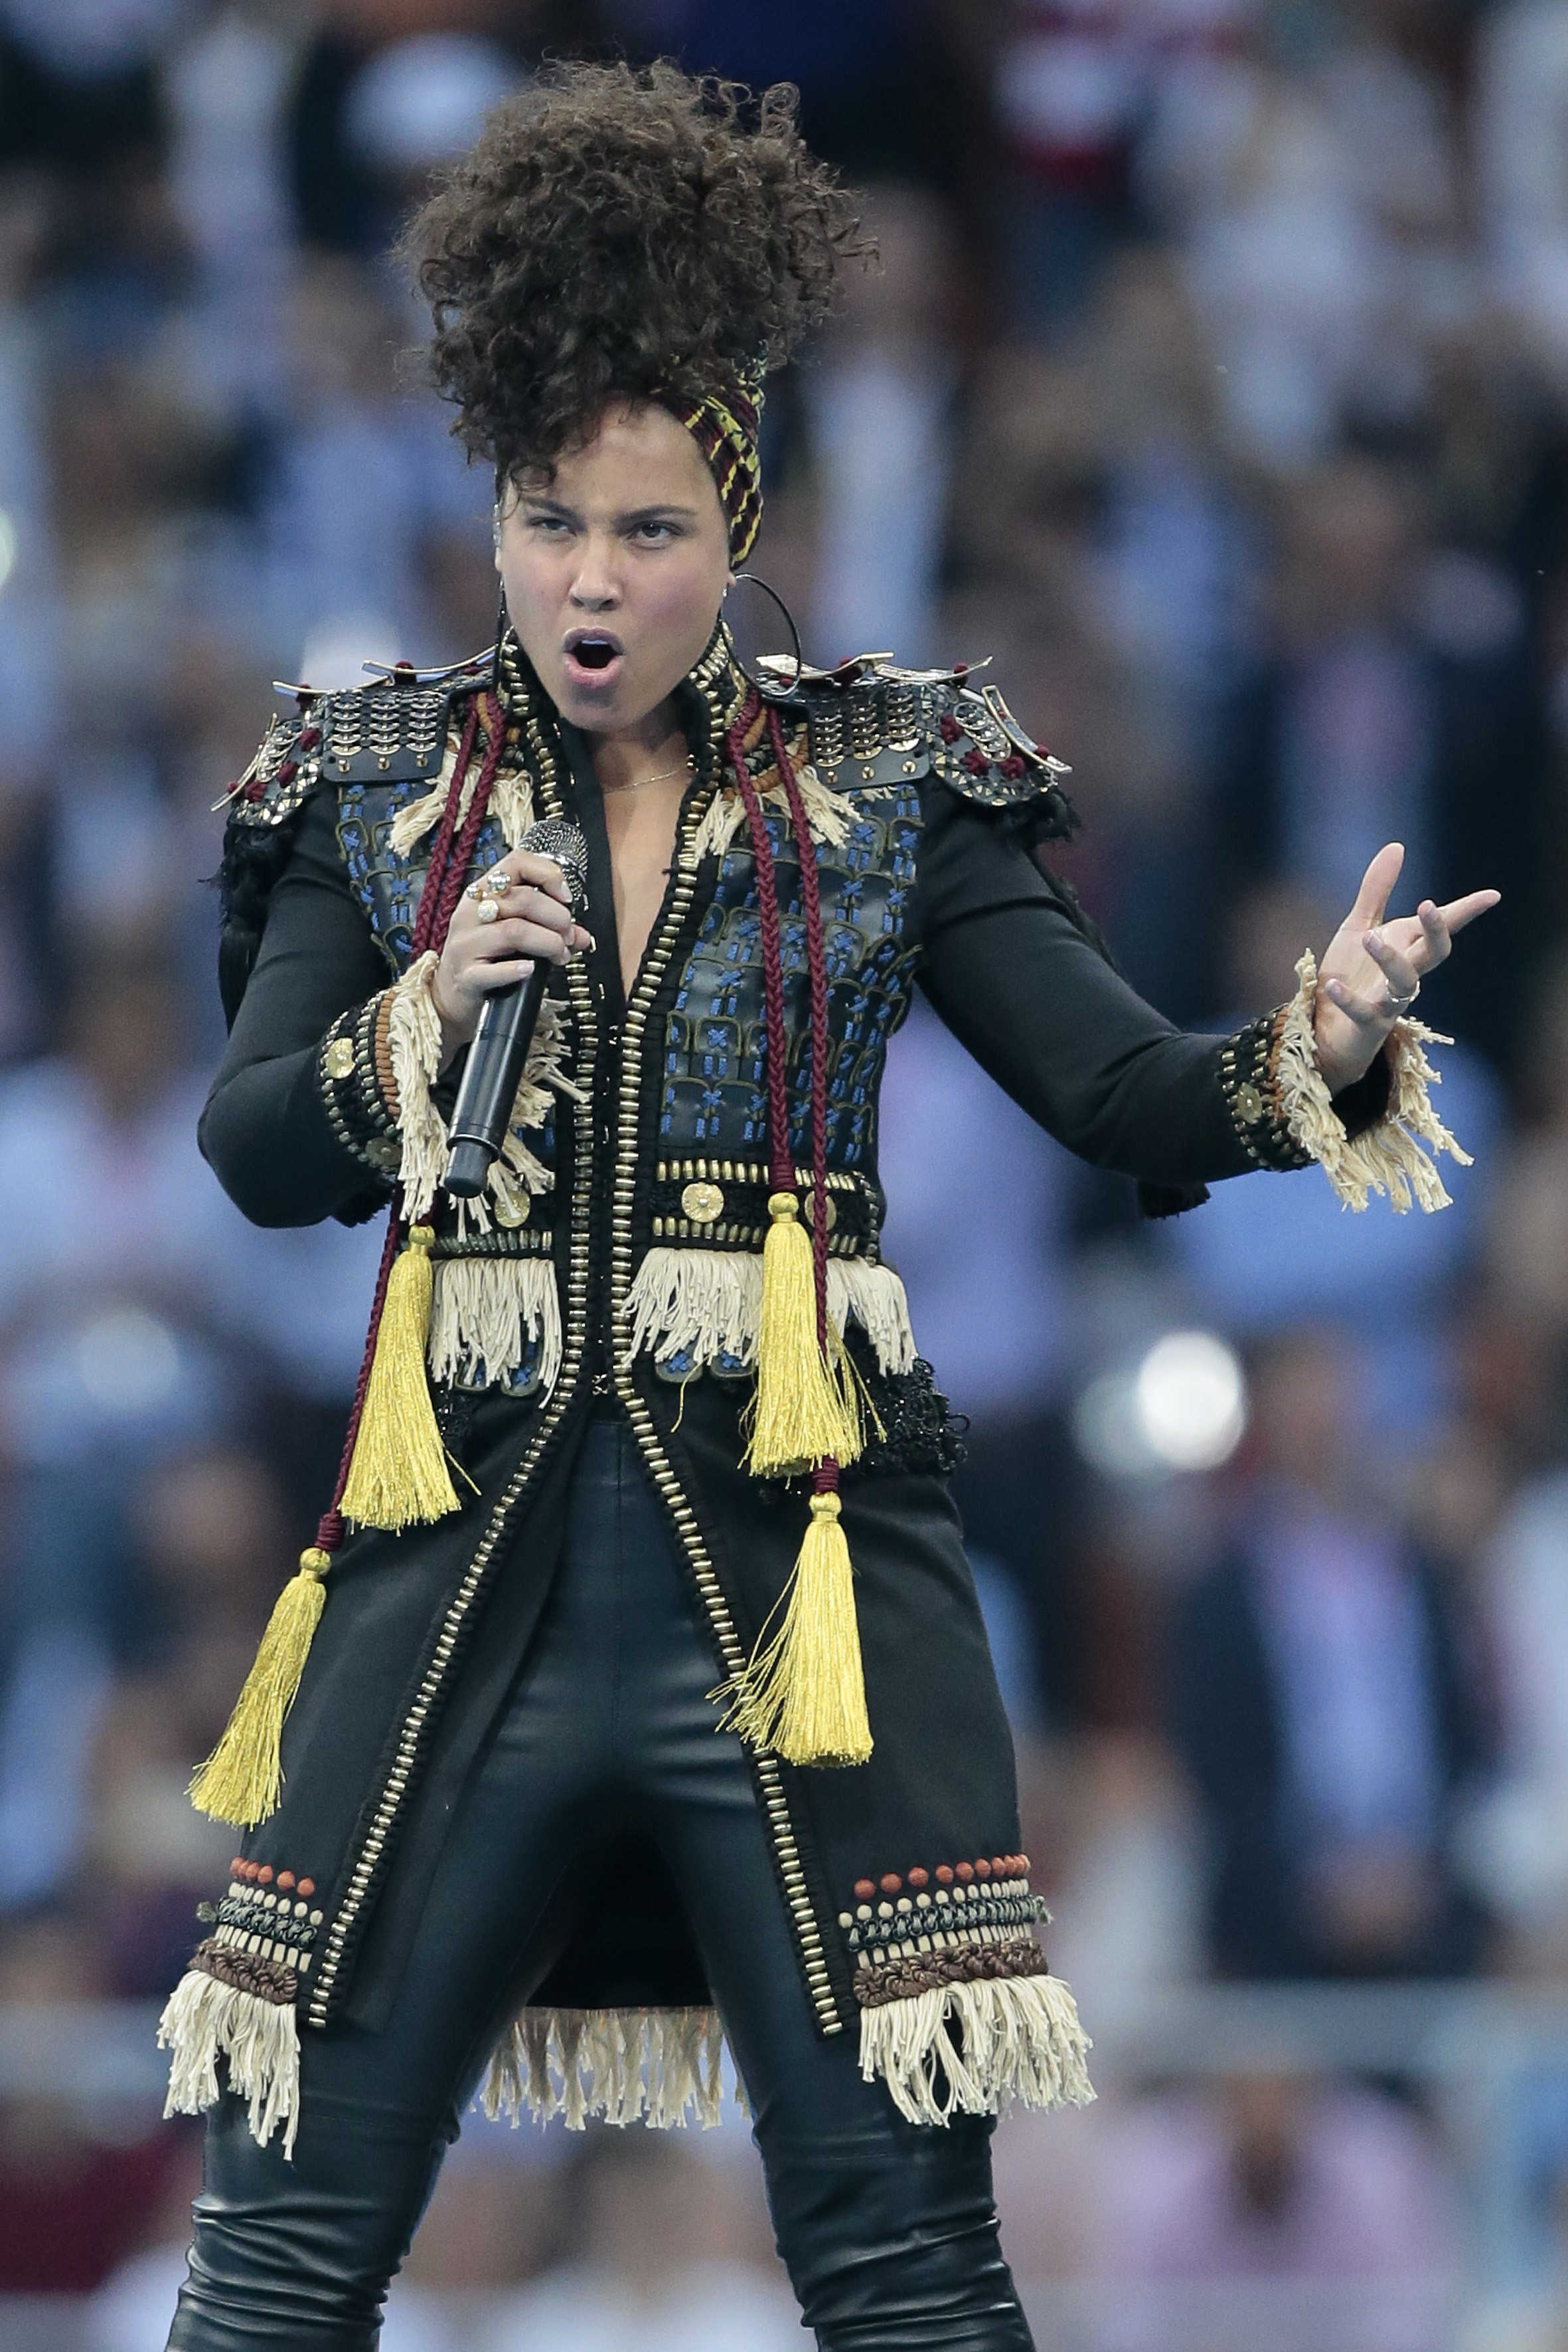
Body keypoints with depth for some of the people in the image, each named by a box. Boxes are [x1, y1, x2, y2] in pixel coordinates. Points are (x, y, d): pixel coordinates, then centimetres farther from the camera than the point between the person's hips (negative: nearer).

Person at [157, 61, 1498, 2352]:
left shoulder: (887, 782, 7)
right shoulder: (381, 784, 9)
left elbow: (1128, 1089, 2)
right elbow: (247, 1153, 5)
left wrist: (1323, 1046, -18)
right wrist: (430, 1016, -13)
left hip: (801, 1562, -1)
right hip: (468, 1563, 1)